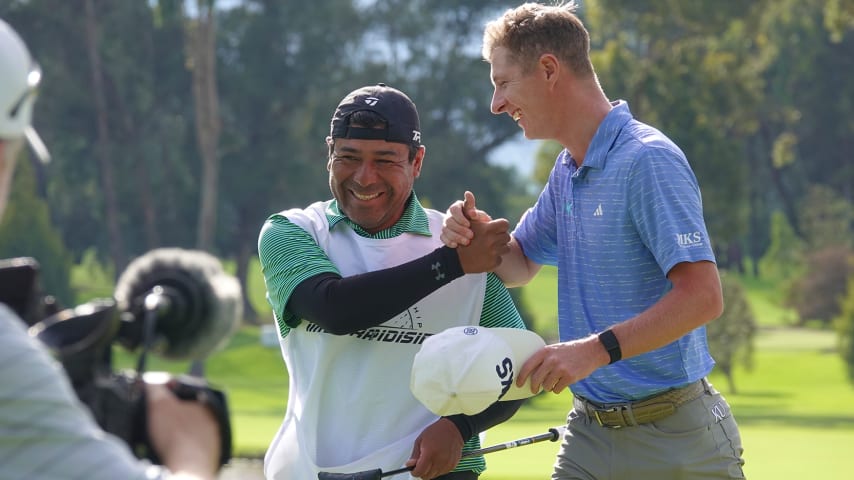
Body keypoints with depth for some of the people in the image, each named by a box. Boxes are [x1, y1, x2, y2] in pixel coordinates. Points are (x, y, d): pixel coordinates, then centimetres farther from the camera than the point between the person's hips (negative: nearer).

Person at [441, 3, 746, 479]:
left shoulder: (649, 161, -18)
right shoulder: (566, 171, 11)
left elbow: (703, 296, -25)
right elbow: (520, 266, 24)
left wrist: (597, 349, -32)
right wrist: (482, 236, 1)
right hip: (589, 431, 8)